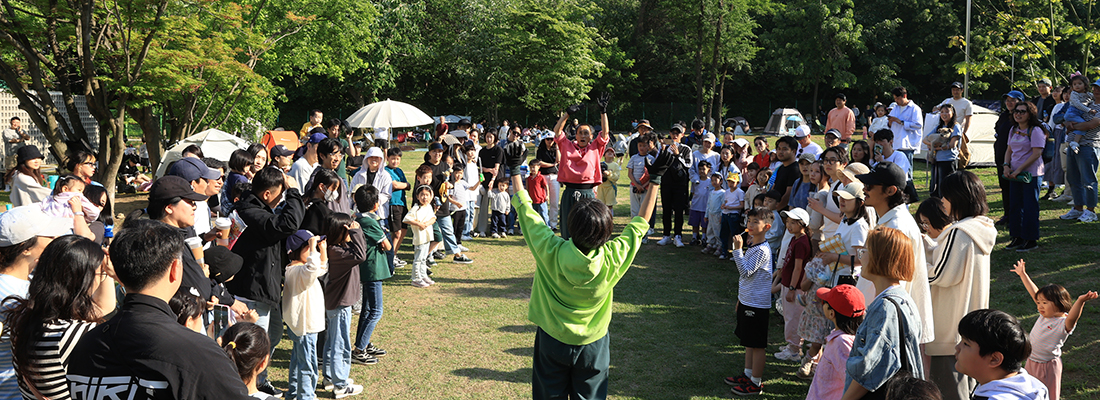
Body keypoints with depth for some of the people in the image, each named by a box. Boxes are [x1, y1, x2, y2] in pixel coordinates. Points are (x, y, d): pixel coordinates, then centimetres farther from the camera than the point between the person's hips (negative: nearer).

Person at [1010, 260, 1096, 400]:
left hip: (1048, 366, -7)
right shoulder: (1045, 314, 0)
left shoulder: (1064, 323, -21)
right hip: (1031, 361, 7)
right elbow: (1034, 292, 8)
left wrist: (1080, 301, -62)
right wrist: (1023, 274, 13)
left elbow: (1073, 317, -45)